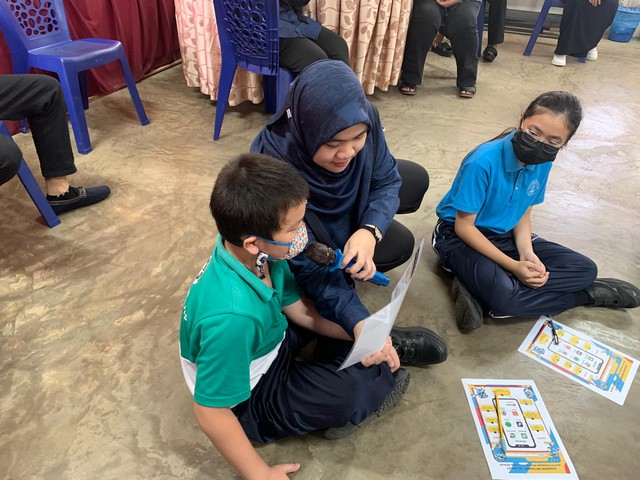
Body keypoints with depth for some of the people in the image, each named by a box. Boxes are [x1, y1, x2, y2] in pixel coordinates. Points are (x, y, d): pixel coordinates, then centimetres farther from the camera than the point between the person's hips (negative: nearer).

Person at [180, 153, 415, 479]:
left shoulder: (259, 255, -19)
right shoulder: (232, 317, -42)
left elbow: (297, 307, -3)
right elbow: (211, 413, -30)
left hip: (268, 343, 7)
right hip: (248, 398, -7)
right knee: (356, 387, -26)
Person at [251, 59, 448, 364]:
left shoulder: (364, 120, -29)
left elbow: (386, 180, -14)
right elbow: (308, 266, -36)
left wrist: (370, 231, -35)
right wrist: (361, 326, -44)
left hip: (342, 205, 6)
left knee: (415, 179, 7)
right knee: (398, 244, -15)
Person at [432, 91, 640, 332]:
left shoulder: (542, 164, -6)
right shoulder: (483, 162, -27)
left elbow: (523, 213, 6)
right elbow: (464, 226, -22)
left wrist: (527, 253, -15)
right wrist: (514, 266, -23)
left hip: (506, 235, 7)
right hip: (460, 237, -7)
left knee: (584, 269, 0)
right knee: (502, 296, -33)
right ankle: (587, 295, -4)